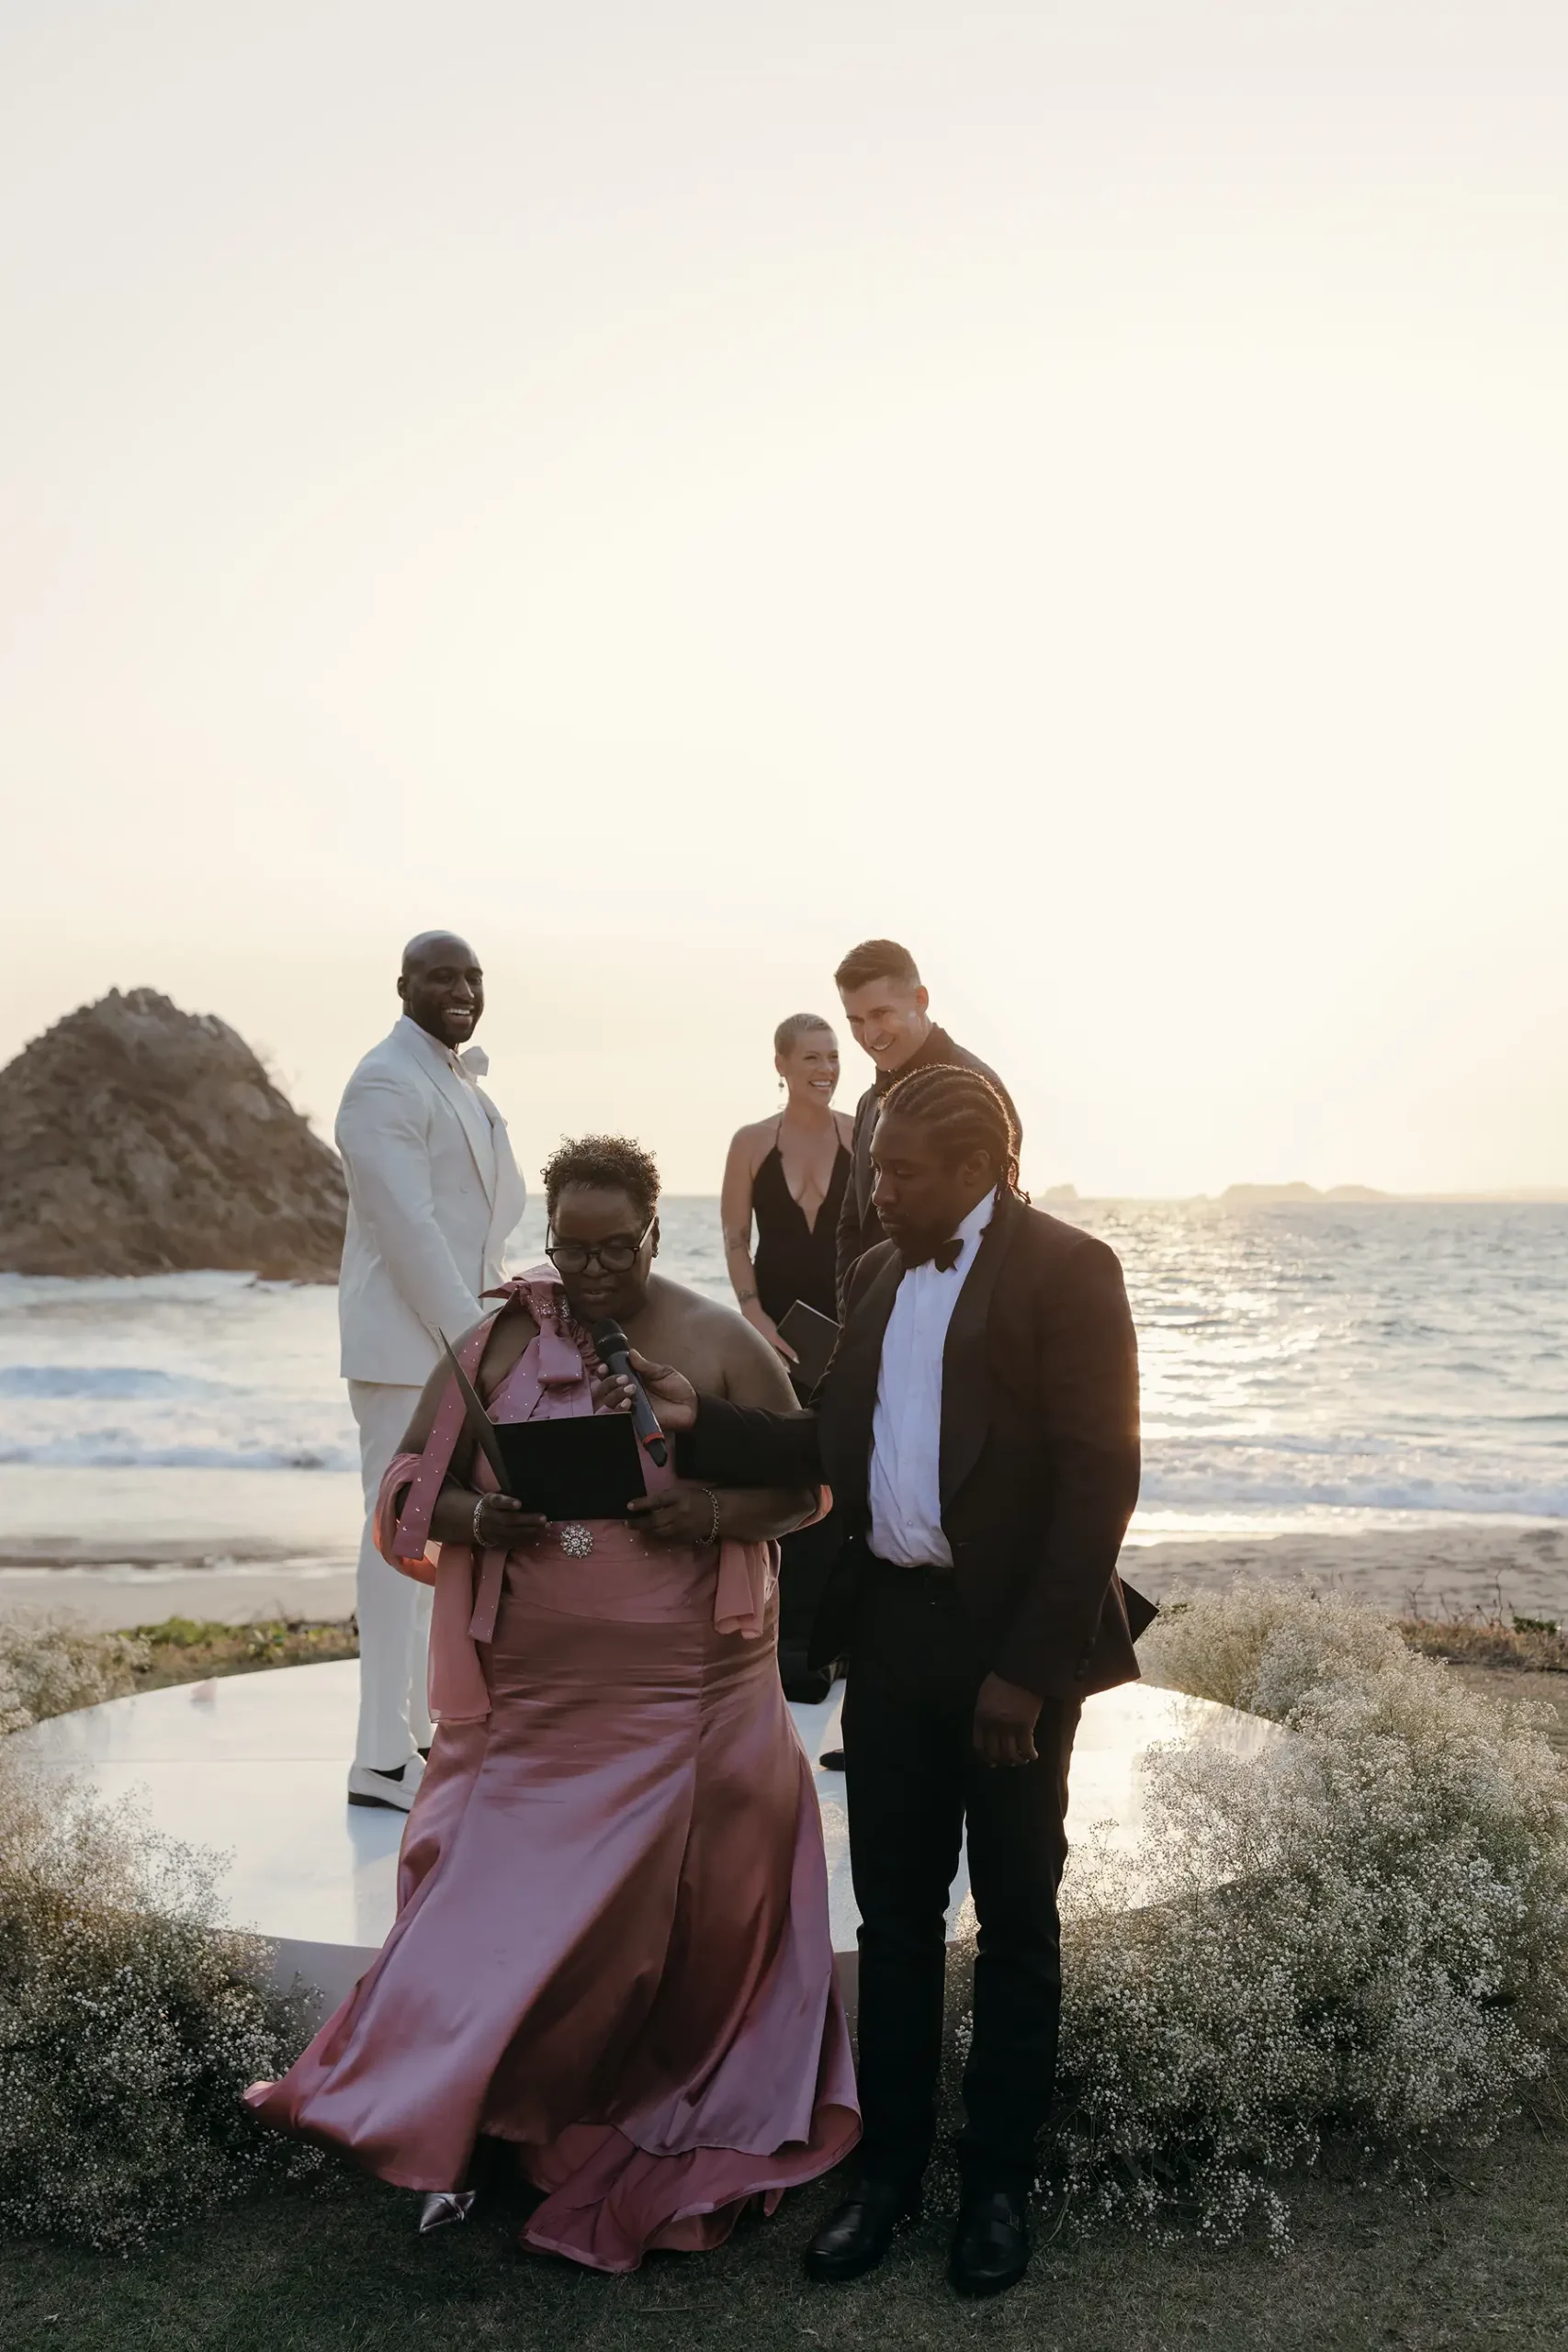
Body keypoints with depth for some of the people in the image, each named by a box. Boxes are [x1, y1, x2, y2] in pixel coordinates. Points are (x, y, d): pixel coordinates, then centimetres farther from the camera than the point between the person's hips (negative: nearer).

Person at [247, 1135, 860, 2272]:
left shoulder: (719, 1342, -1)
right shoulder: (501, 1340, 2)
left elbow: (804, 1479, 2)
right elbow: (411, 1483, 5)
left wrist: (712, 1515, -17)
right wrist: (483, 1518, -16)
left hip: (687, 1692, -1)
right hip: (534, 1697, 1)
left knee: (689, 1905, 7)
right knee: (510, 1895, 4)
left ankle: (669, 2124, 28)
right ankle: (465, 2118, 24)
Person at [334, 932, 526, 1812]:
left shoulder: (461, 1079, 17)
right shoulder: (386, 1083, -13)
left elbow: (503, 1199, 18)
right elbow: (408, 1225, -20)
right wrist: (472, 1333, -21)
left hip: (456, 1334, 10)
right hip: (406, 1341, -10)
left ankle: (421, 1728, 26)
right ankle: (384, 1757, 0)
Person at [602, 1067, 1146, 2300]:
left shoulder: (1066, 1269, -11)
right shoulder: (876, 1274, 10)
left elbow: (1098, 1478, -16)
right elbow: (833, 1445, 11)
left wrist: (1028, 1669, -18)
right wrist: (702, 1418, -3)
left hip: (1011, 1646, -5)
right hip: (891, 1635, 6)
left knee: (1015, 1920, 12)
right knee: (894, 1911, 14)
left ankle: (1001, 2178, 30)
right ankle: (890, 2164, 31)